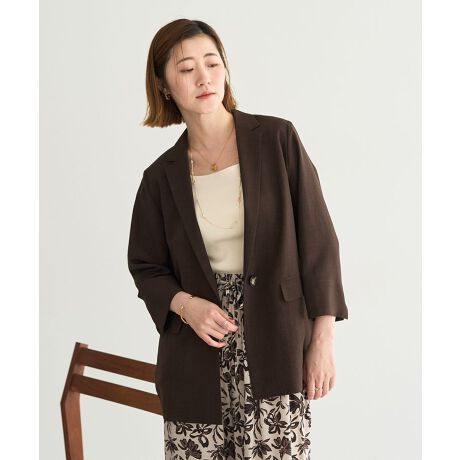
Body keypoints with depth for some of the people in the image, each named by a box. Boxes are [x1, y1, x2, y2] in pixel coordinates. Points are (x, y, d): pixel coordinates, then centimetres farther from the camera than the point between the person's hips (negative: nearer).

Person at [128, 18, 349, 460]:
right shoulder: (161, 177, 3)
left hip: (277, 350, -2)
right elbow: (146, 266, 12)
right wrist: (184, 304, -9)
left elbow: (318, 240, -2)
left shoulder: (278, 140, -3)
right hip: (197, 356, 2)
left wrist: (323, 338, -5)